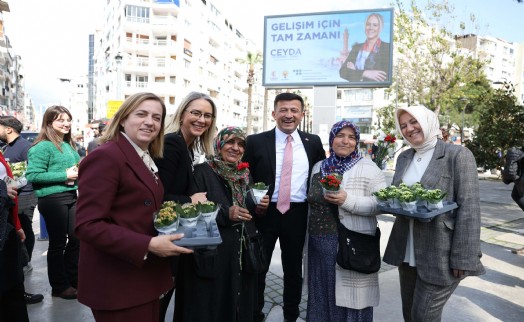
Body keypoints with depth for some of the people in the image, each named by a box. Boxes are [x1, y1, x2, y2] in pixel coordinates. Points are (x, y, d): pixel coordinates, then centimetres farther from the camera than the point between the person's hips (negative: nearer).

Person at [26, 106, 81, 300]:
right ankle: (59, 286, 20)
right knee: (58, 243, 4)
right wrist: (64, 175, -19)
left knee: (75, 239, 14)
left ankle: (73, 278, 31)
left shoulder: (69, 144, 12)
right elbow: (33, 175, -19)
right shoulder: (43, 147, -12)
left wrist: (78, 172, 3)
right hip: (52, 199, -8)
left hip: (71, 196, 8)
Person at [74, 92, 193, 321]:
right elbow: (87, 225, -22)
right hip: (117, 283, -8)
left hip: (145, 277, 9)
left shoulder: (146, 159, 11)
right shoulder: (105, 157, -17)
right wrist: (148, 245, -26)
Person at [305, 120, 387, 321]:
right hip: (318, 245, 5)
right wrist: (308, 240, 19)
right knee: (322, 300, 15)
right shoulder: (318, 167, 10)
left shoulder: (368, 168, -5)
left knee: (350, 301, 7)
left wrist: (349, 201, -23)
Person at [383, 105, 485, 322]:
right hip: (407, 251, 6)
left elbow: (469, 209, -15)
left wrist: (463, 258, -18)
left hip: (441, 255, -6)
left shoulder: (458, 155, -10)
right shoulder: (404, 158, 9)